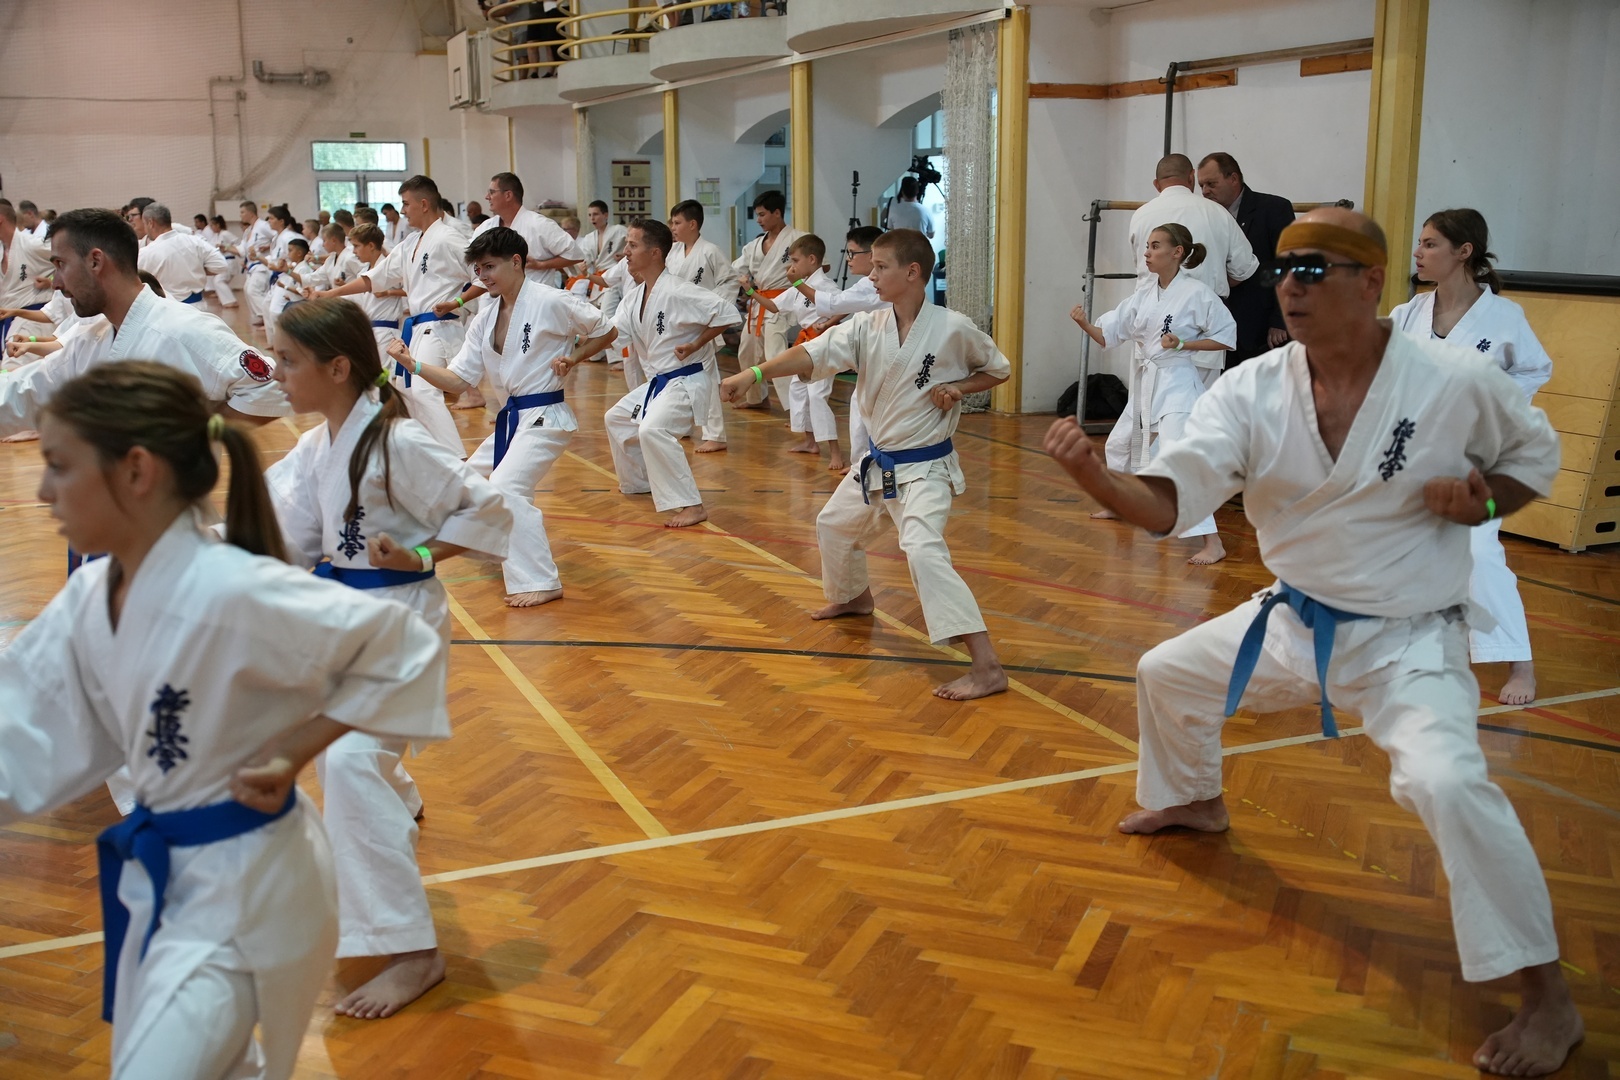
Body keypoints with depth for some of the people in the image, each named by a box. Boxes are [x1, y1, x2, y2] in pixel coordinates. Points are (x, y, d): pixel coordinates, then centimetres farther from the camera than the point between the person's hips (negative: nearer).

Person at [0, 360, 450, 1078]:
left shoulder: (235, 592, -28)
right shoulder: (87, 598, -3)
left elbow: (404, 649, -22)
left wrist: (292, 752, -21)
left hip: (241, 884, -8)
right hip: (158, 876, 8)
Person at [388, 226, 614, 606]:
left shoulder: (551, 302, -14)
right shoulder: (485, 318, 7)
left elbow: (606, 331, -2)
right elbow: (458, 380, 4)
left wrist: (571, 360, -10)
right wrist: (413, 365, -9)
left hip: (544, 416, -9)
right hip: (509, 418, 9)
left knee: (505, 486, -27)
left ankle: (540, 581, -22)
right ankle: (513, 547, 44)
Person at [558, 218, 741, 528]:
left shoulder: (677, 293, -22)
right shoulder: (634, 296, 6)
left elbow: (727, 314, -24)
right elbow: (610, 332, 1)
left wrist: (695, 344, -20)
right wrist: (573, 359, -12)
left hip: (686, 381, -10)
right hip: (656, 382, 10)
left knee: (653, 429, -31)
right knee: (617, 419, 23)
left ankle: (691, 506, -26)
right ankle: (639, 482, 42)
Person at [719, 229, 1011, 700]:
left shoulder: (953, 329, -15)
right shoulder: (866, 328, -5)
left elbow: (999, 369, 2)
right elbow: (814, 354, -19)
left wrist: (957, 387, -17)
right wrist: (754, 372, -34)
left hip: (925, 468, -7)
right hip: (876, 462, 7)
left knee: (923, 551, -27)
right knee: (833, 524, 24)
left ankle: (988, 667, -28)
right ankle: (854, 597, 57)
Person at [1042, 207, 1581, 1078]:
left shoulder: (1457, 382, -18)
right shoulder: (1250, 392, -12)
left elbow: (1536, 453, 3)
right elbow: (1168, 503, -21)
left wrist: (1483, 499, -19)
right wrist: (1093, 474, -41)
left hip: (1408, 639, -5)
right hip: (1293, 622, 5)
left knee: (1446, 784, -29)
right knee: (1167, 674, 18)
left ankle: (1548, 1000, -9)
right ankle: (1194, 802, 52)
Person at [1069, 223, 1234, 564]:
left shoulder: (1196, 292, -12)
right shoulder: (1144, 295, 6)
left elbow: (1226, 336, -8)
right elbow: (1108, 335, 6)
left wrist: (1184, 344, -18)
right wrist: (1085, 323, -13)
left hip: (1178, 382, -8)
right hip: (1145, 382, 8)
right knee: (1120, 444, 23)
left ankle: (1212, 543, -22)